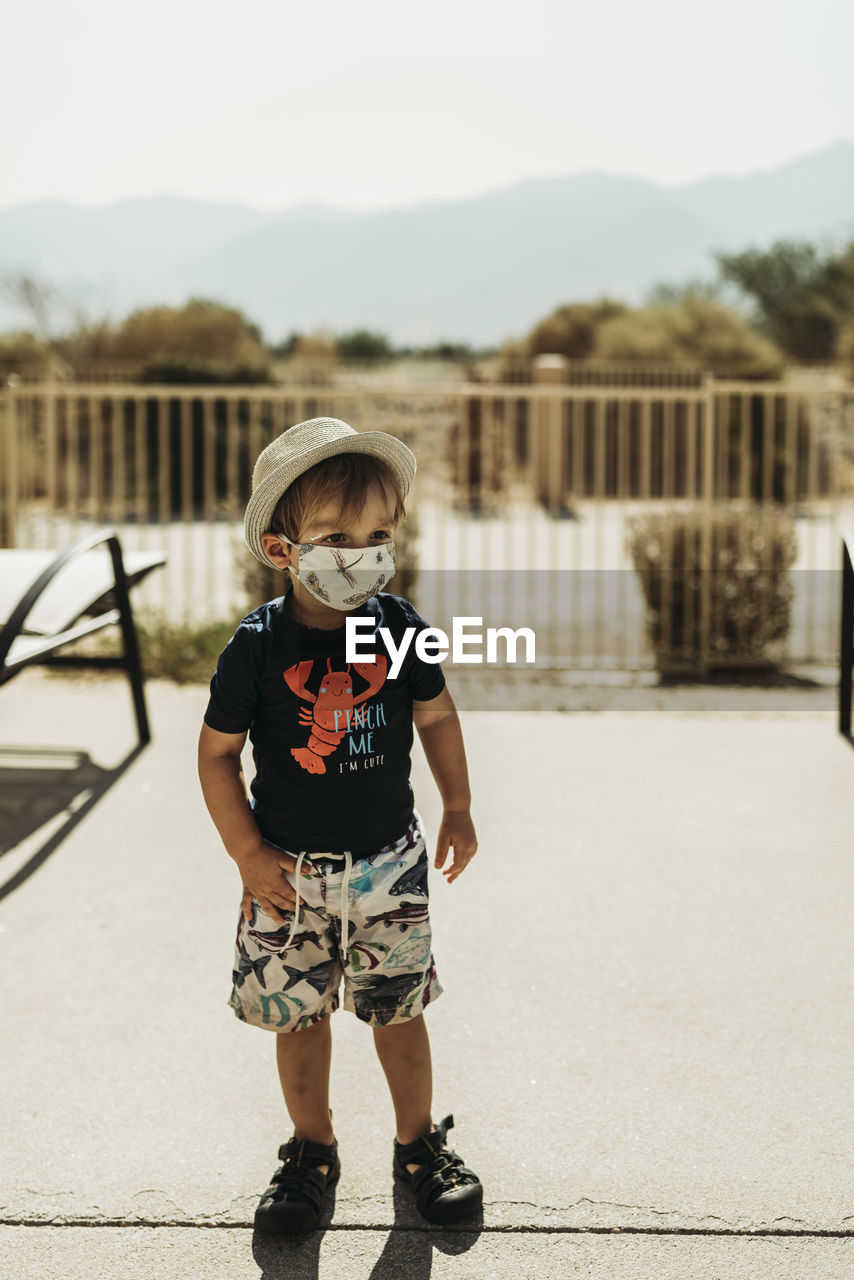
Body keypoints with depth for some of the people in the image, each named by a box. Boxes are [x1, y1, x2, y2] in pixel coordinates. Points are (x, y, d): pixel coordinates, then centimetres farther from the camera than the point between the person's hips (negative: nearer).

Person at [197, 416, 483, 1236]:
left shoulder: (398, 628, -8)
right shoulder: (257, 648, -15)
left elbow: (435, 715, 8)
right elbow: (217, 753, -7)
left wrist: (458, 810, 9)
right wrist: (248, 855, -9)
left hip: (390, 861, 1)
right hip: (290, 870, -1)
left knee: (399, 1010, 11)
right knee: (299, 1015, 11)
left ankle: (419, 1143, 31)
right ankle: (312, 1150, 31)